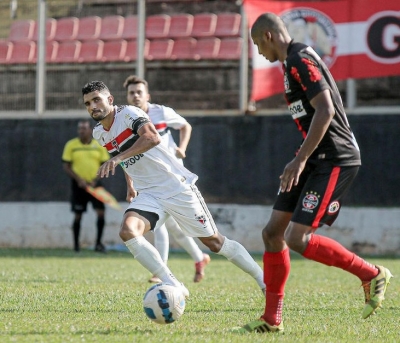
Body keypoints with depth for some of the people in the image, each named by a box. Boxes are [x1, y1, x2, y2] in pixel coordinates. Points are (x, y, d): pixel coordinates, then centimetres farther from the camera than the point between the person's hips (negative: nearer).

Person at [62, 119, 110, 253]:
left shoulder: (99, 145, 2)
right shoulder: (71, 145, 0)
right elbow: (66, 166, -1)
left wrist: (95, 180, -10)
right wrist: (79, 179, -13)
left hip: (94, 184, 1)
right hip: (78, 185, -1)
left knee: (101, 212, -9)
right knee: (78, 215, 1)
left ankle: (98, 243, 1)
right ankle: (76, 245, 11)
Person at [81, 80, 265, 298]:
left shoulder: (128, 114, -16)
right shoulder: (98, 135, 6)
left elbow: (153, 138, -37)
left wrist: (118, 158, -46)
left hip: (178, 188, -6)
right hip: (148, 195, 6)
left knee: (215, 242, 0)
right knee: (127, 232, -23)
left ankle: (264, 280, 19)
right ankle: (174, 288, -21)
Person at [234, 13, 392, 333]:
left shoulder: (300, 60, -14)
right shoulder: (293, 61, 18)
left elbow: (325, 109, -24)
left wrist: (300, 160, -25)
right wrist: (301, 159, 24)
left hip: (334, 159, -10)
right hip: (318, 158, 10)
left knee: (297, 238, -15)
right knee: (273, 232, 6)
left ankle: (372, 275, 0)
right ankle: (272, 319, 11)